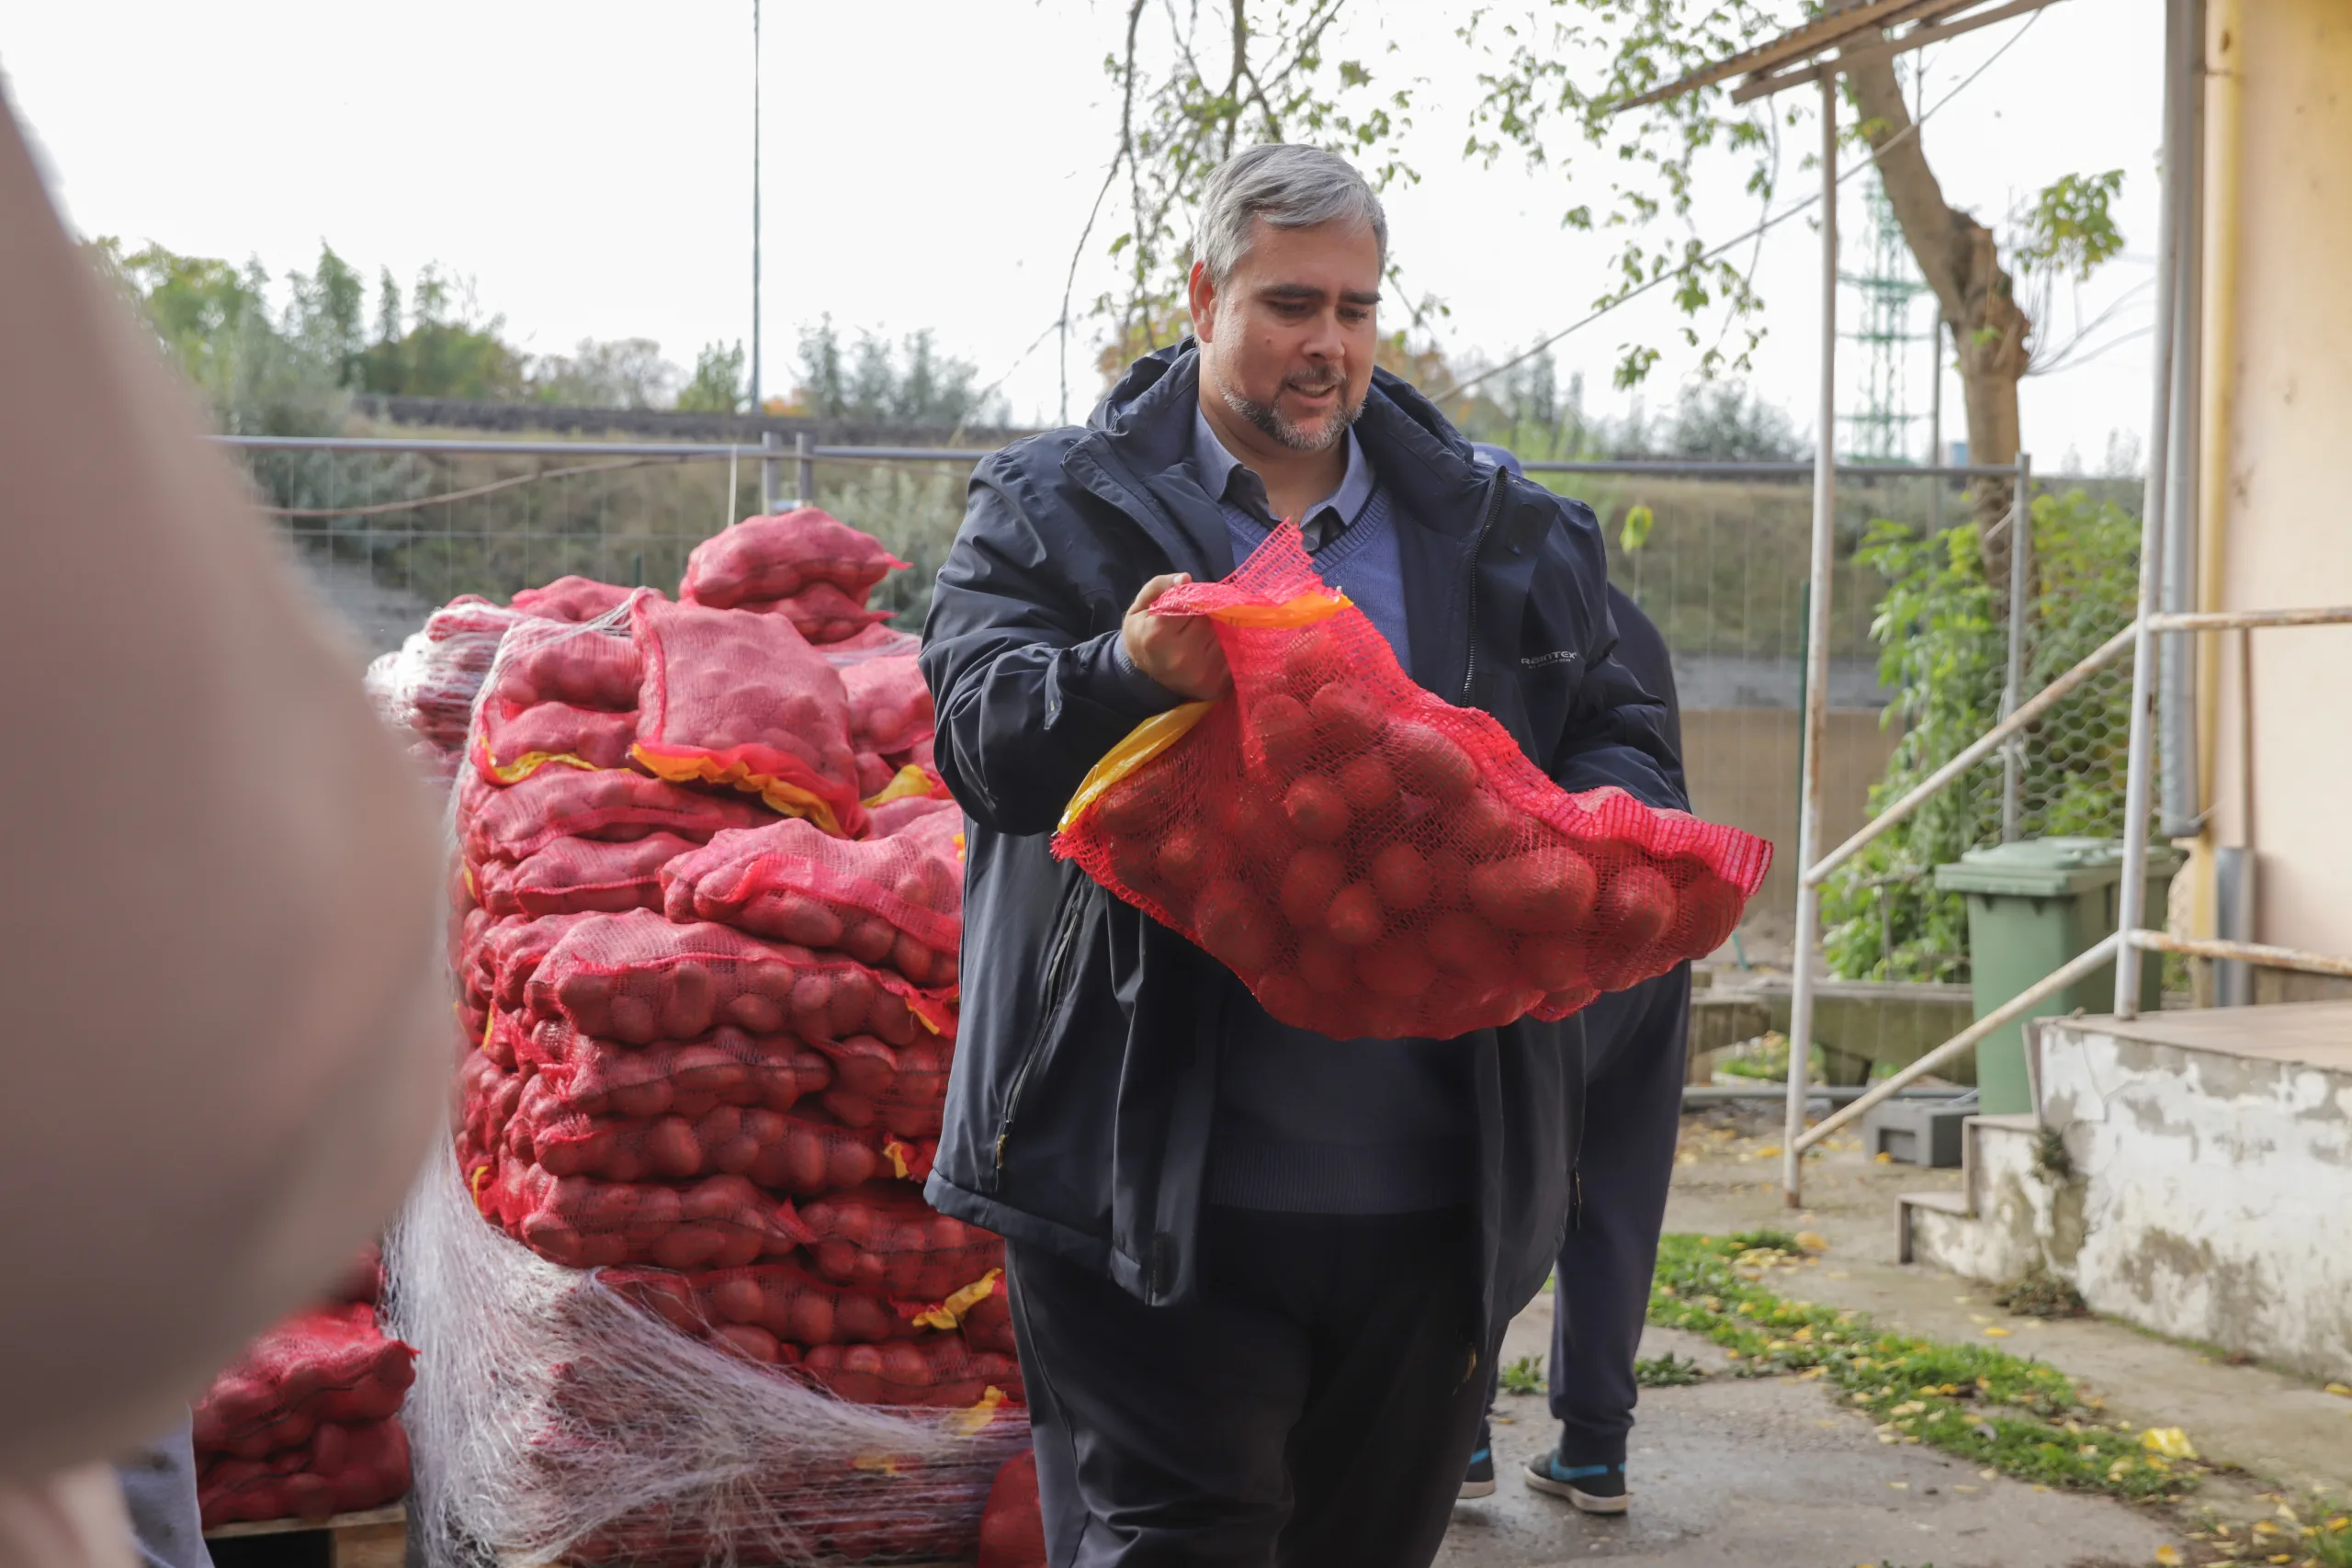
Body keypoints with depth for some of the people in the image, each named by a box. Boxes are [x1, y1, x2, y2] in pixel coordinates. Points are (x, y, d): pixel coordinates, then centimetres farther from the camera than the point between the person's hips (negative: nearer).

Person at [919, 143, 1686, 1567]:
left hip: (1429, 1201, 4)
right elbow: (983, 728, -9)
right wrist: (1128, 676, -31)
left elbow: (1620, 742, 16)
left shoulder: (1506, 537, 14)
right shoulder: (1057, 511, 5)